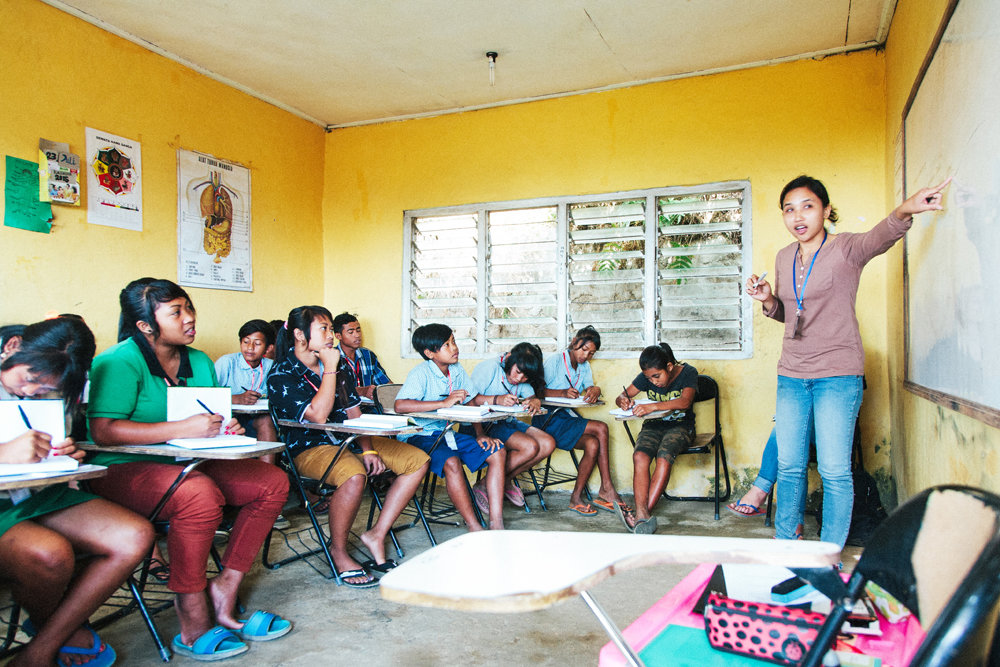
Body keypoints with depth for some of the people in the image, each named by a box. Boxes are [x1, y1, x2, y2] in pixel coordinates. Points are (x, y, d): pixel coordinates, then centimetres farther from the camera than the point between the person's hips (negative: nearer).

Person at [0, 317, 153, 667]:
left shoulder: (52, 390, 7)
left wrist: (65, 453, -4)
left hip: (39, 494, 6)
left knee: (134, 537, -15)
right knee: (51, 553, -35)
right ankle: (60, 629, 4)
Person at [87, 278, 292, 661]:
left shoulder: (199, 362, 11)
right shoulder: (120, 361, -12)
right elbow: (103, 431, -24)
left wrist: (224, 428, -4)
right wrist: (183, 429, -27)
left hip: (187, 464, 8)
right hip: (124, 470, -7)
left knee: (272, 482, -9)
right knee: (201, 494, -36)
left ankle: (224, 591, -7)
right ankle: (194, 626, -21)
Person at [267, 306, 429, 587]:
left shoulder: (340, 365, 10)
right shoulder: (281, 375, -11)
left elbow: (354, 413, 8)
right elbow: (318, 415, -24)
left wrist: (369, 450, -6)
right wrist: (330, 370, -18)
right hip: (310, 448, -7)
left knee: (418, 460, -4)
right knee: (353, 476, -39)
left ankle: (376, 534, -2)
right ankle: (338, 550, -12)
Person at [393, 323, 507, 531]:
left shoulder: (457, 370, 6)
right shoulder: (421, 373, -15)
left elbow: (473, 402, 13)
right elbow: (400, 406, -30)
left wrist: (480, 435, -1)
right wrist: (444, 403, -30)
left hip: (448, 434, 7)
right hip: (420, 436, -7)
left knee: (497, 452, -6)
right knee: (451, 462, -34)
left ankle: (496, 523, -9)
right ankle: (474, 528, -21)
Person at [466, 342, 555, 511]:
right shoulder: (489, 368, -12)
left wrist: (535, 402, -23)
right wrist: (497, 400, -32)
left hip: (507, 422, 8)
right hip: (483, 425, -8)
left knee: (548, 444, -10)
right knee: (530, 447, -24)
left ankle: (506, 480, 2)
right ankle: (484, 486, -12)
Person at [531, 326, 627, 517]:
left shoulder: (585, 367, 18)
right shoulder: (555, 360, -4)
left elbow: (590, 389, 6)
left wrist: (596, 390, -18)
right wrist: (563, 393, -28)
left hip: (569, 418, 7)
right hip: (549, 419, -7)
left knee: (593, 444, -25)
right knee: (601, 429, -23)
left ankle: (576, 498, -17)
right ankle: (607, 489, -15)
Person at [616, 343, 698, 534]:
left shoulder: (688, 372, -9)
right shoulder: (646, 377, 3)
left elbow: (685, 401, -27)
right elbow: (620, 398, 4)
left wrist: (653, 406, -41)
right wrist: (623, 401, -23)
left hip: (680, 426, -3)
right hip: (653, 425, 3)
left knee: (664, 458, -34)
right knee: (640, 456, -29)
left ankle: (645, 512, -34)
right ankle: (643, 513, -38)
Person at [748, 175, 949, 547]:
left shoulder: (847, 249, -7)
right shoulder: (784, 258, 9)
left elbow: (879, 237, -31)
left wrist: (904, 211, -53)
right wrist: (768, 300, -3)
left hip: (837, 375, -5)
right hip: (791, 375, 5)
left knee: (834, 471, -1)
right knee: (788, 466, 11)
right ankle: (783, 544, 27)